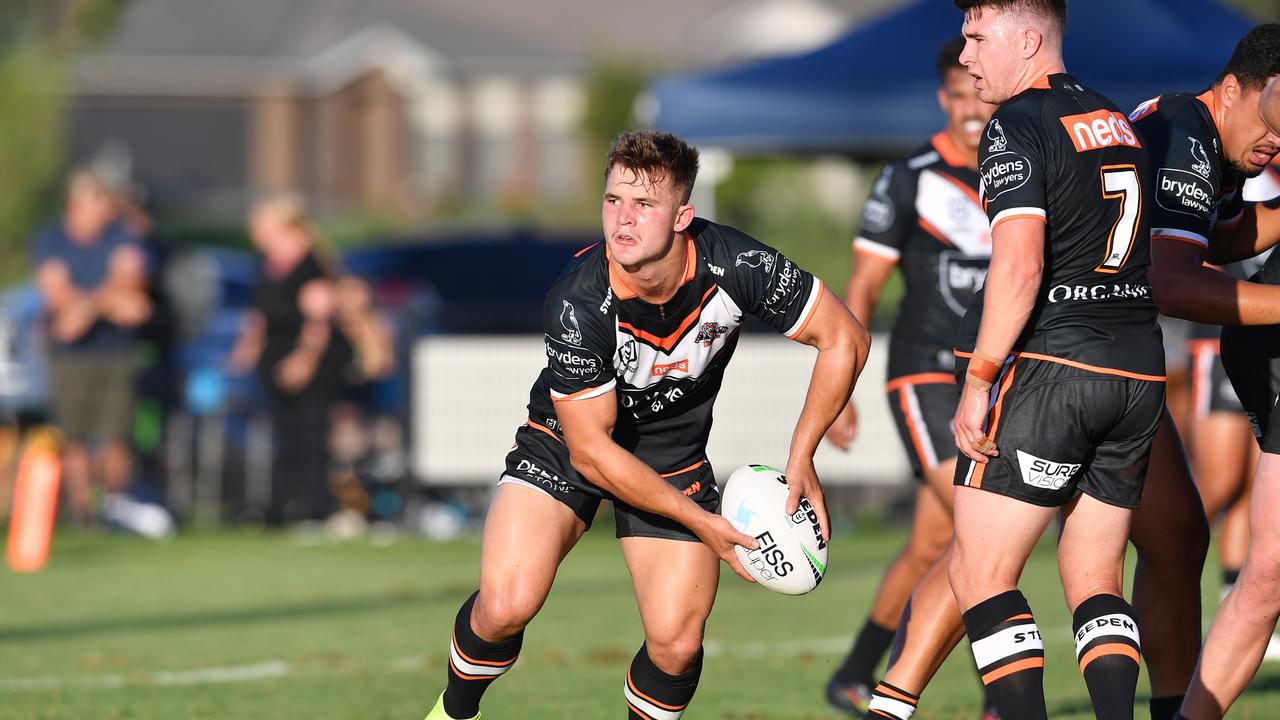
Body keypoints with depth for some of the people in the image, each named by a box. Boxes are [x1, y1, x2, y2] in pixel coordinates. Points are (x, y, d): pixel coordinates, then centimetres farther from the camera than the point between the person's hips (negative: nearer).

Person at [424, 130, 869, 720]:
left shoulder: (734, 265, -26)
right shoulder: (576, 305, -32)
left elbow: (844, 339, -12)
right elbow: (589, 451, -24)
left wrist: (800, 459, -16)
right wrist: (699, 521, -23)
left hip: (675, 456, 2)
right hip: (565, 445, -2)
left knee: (677, 643, -12)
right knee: (506, 605, -22)